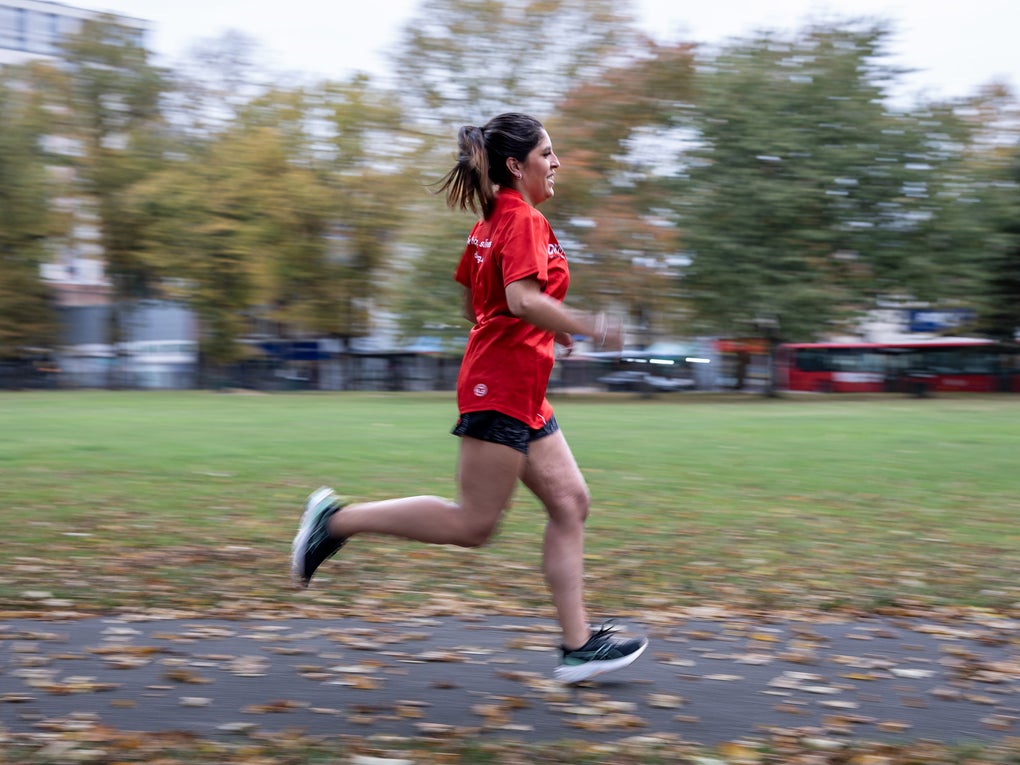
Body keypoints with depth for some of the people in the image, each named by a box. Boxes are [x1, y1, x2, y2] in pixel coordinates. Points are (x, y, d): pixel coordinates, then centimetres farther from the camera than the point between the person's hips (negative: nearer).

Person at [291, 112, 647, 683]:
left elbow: (476, 307, 22)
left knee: (571, 503, 7)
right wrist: (589, 327, -17)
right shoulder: (526, 220, -12)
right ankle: (339, 518, 1)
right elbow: (522, 300, -26)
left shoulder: (494, 222, 17)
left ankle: (577, 646, 7)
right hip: (503, 388, -10)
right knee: (473, 525, -6)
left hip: (523, 397, 10)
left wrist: (548, 330, 19)